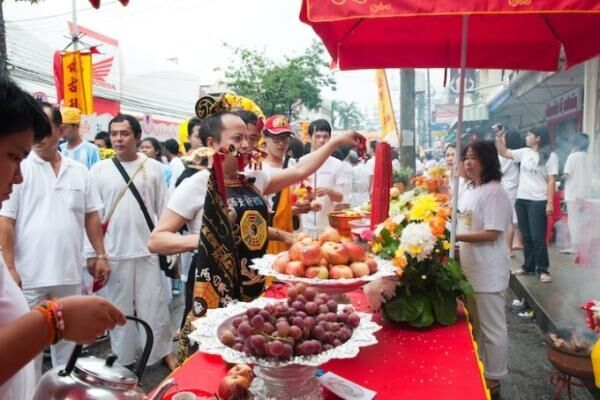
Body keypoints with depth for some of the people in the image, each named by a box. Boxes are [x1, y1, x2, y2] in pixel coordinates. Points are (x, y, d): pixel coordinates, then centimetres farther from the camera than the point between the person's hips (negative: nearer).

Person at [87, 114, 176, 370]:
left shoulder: (153, 167, 1)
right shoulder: (99, 170, 1)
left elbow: (164, 210, 4)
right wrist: (91, 252, -1)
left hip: (148, 250, -1)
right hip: (114, 252, 1)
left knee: (154, 304, 7)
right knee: (119, 306, 12)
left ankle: (164, 350, 24)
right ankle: (123, 358, 27)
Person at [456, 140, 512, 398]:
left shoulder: (495, 192, -17)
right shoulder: (468, 190, 10)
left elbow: (491, 234, -22)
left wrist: (455, 236, -22)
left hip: (488, 271, -9)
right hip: (469, 268, 9)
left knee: (492, 327, 6)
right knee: (475, 324, 20)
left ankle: (493, 379, 21)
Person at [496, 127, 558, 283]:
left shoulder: (550, 156, -7)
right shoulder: (524, 152, 9)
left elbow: (551, 181, -10)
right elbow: (504, 153, 17)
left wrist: (550, 202, -15)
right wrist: (499, 138, 4)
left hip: (538, 202, -6)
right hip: (521, 200, 6)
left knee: (538, 237, -4)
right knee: (526, 236, 12)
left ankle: (543, 270, 6)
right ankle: (528, 266, 22)